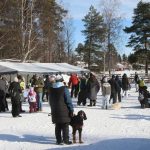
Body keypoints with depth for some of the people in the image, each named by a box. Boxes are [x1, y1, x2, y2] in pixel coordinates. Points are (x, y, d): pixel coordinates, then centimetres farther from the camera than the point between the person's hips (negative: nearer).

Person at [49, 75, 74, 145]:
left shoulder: (51, 89, 7)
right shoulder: (64, 88, -11)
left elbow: (50, 100, 14)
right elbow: (68, 100, -12)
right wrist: (71, 109, -7)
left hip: (55, 111, 5)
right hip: (64, 111, -5)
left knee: (57, 126, 11)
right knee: (65, 126, 3)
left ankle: (59, 140, 16)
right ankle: (66, 140, 6)